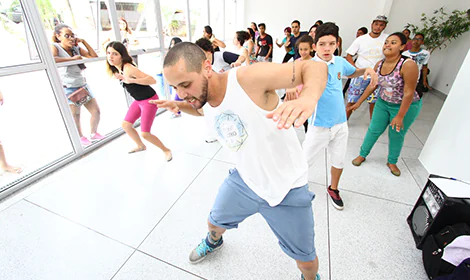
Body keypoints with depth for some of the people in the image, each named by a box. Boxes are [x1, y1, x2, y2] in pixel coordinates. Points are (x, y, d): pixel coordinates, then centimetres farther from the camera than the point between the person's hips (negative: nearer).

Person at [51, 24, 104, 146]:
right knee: (75, 117, -1)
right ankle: (81, 137, 20)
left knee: (96, 112, 7)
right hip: (69, 89, -5)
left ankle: (94, 133, 26)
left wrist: (83, 41, 0)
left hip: (83, 85, 6)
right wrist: (72, 58, -21)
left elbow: (94, 56, 5)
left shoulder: (77, 48, 10)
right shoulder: (55, 47, -6)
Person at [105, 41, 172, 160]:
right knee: (125, 125, 14)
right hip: (138, 100, 9)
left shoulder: (128, 68, -24)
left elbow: (152, 80, -33)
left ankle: (166, 150, 12)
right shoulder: (115, 69, 4)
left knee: (145, 134, -10)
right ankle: (141, 146, 37)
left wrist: (131, 80, -41)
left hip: (149, 100, -9)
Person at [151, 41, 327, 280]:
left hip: (287, 188, -5)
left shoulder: (249, 78, -31)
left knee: (306, 260, 16)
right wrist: (179, 106, -2)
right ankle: (214, 241, 68)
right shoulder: (203, 100, -7)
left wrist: (308, 97, -51)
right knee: (215, 222, 29)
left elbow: (315, 67, -28)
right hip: (244, 180, 6)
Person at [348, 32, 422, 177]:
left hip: (406, 106, -4)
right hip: (383, 103, 4)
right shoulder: (379, 64, -8)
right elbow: (372, 85, 4)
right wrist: (359, 102, 6)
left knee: (397, 134, 9)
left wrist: (400, 116, -22)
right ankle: (362, 155, 26)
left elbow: (409, 93, -24)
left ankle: (392, 162, 31)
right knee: (374, 130, 8)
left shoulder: (408, 65, -25)